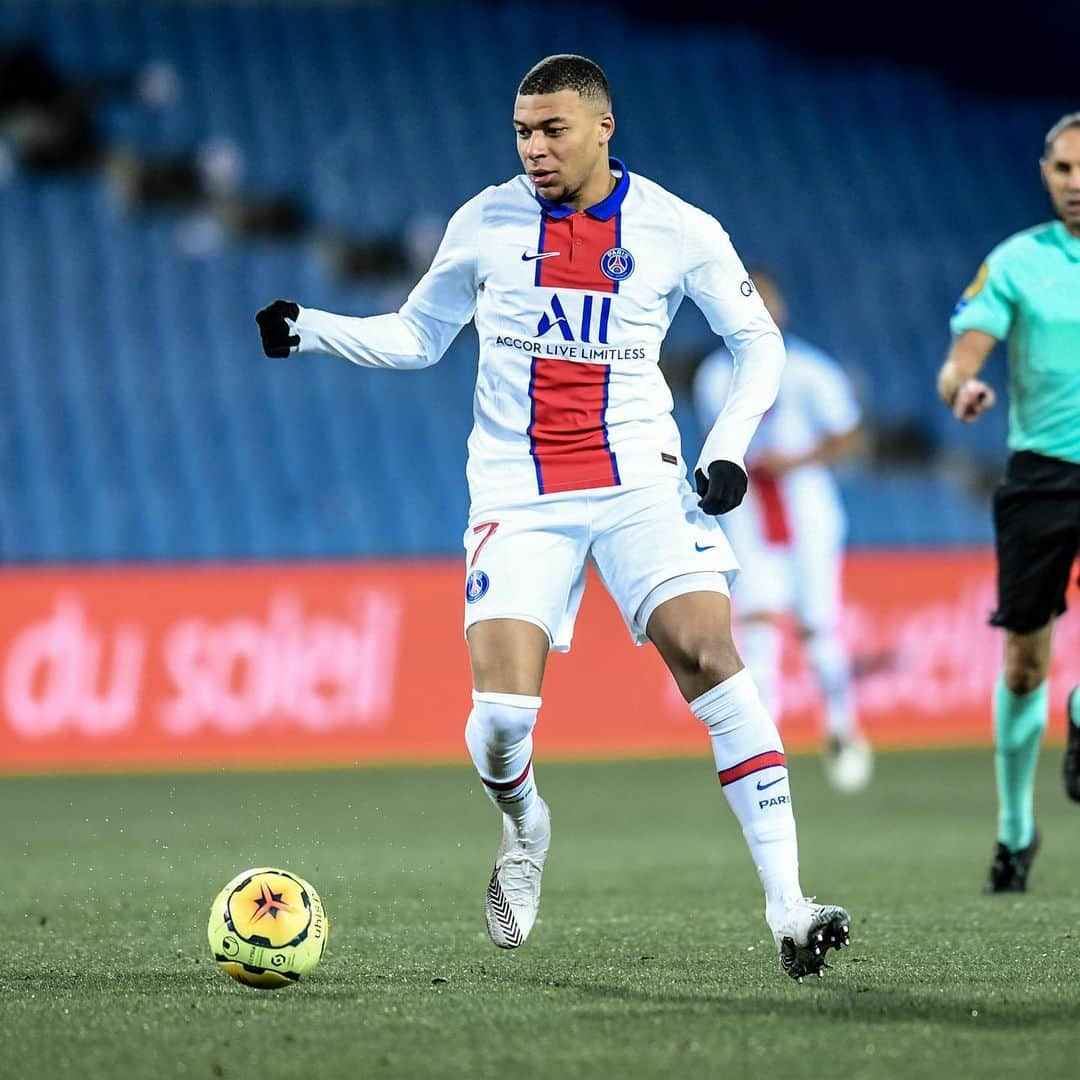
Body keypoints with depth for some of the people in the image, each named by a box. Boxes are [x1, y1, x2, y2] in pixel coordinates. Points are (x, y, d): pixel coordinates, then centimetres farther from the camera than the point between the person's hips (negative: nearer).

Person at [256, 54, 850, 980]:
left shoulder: (679, 231, 1)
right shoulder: (487, 222, 4)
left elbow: (758, 341, 11)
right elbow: (418, 336, 17)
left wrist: (731, 448, -4)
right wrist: (310, 330, 3)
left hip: (636, 477, -1)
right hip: (518, 494, 1)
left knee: (708, 654, -21)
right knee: (502, 717, -14)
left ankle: (788, 910, -19)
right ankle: (524, 826, 25)